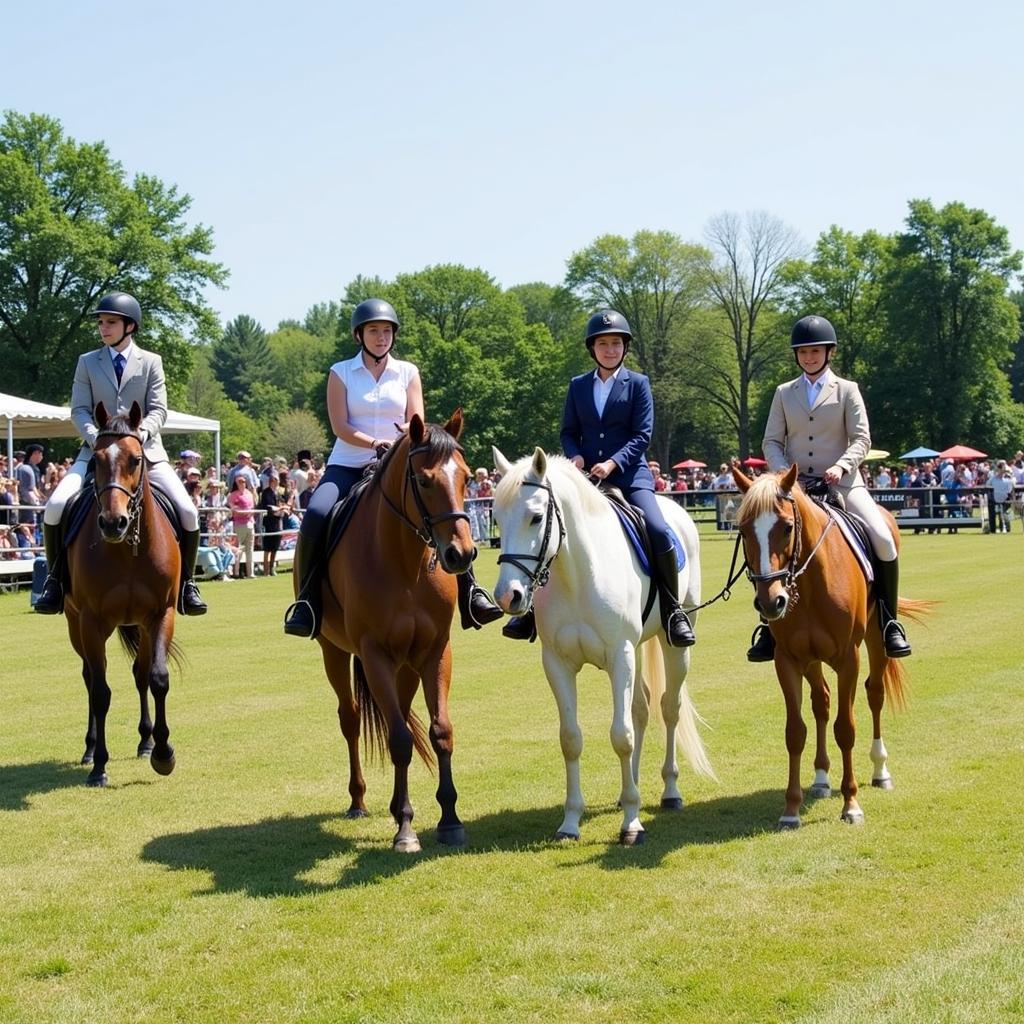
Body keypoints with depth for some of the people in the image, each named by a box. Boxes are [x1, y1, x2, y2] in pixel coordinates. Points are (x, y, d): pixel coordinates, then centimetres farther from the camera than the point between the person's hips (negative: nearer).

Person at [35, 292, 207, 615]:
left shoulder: (151, 362, 9)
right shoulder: (87, 362, 12)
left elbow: (158, 410, 0)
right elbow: (79, 410, 4)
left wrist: (140, 432, -21)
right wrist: (97, 438, -16)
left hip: (145, 451, -1)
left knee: (187, 512, -16)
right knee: (55, 506, -21)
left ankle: (185, 582, 3)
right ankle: (55, 577, -3)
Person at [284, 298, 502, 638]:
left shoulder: (408, 372, 9)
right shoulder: (341, 373, 4)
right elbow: (340, 427, -6)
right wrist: (376, 443, -22)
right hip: (348, 466, -1)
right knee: (316, 516, -29)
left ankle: (469, 595, -12)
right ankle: (307, 600, -18)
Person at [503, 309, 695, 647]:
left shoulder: (638, 384, 3)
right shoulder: (578, 385, 12)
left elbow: (643, 434, -4)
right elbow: (568, 432, 12)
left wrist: (613, 463, -18)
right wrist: (575, 456, -11)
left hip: (629, 474, -3)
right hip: (585, 476, 3)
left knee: (659, 532, -23)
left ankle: (673, 610, -7)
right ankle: (533, 608, 6)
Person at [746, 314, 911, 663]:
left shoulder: (847, 390, 5)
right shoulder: (784, 393, 11)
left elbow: (861, 438, -3)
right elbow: (772, 442, 5)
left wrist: (842, 466, -22)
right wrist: (783, 473, -14)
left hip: (841, 483, -2)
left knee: (883, 539, -21)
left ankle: (889, 622, -6)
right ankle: (769, 626, 0)